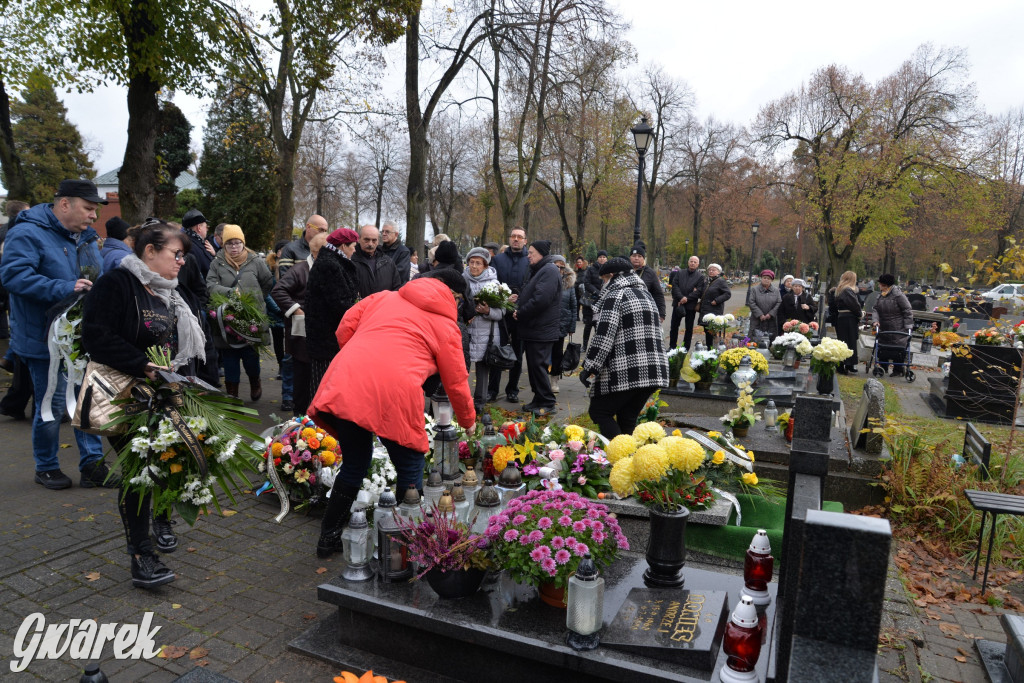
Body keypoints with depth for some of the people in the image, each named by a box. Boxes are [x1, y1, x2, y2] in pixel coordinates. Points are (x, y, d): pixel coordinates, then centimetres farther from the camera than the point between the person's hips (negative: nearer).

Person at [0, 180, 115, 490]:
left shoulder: (85, 236, 12)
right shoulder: (27, 233, -13)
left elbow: (100, 276, 23)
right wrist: (64, 289, -31)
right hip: (46, 340, -7)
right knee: (51, 406, 3)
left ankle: (92, 464, 17)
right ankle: (46, 467, 22)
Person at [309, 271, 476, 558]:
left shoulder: (384, 297, 24)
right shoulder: (446, 324, 15)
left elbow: (345, 328, 18)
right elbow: (456, 382, 18)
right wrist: (469, 422, 33)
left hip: (344, 384, 5)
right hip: (394, 393, -5)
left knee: (354, 465, 24)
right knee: (410, 472, 15)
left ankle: (329, 538, 37)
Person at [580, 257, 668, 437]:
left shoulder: (615, 295, -7)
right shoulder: (645, 294, 20)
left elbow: (603, 337, -14)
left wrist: (589, 368, -11)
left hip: (624, 373, -8)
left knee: (599, 412, 2)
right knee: (628, 418, 14)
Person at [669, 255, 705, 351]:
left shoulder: (700, 276, 1)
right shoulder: (679, 273, 8)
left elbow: (699, 291, -8)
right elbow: (675, 286, -2)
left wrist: (687, 298, -16)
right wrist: (681, 297, -16)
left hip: (691, 305, -2)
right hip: (678, 303, 2)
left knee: (689, 328, 6)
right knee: (674, 326, 6)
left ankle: (686, 348, 14)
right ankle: (672, 347, 16)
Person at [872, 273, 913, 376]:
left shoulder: (898, 296, -14)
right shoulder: (881, 296, 6)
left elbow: (908, 311, -11)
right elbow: (876, 309, 10)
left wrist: (908, 326, -13)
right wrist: (876, 320, -8)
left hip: (898, 330, -7)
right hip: (884, 329, 7)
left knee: (898, 350, 0)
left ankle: (898, 370, 11)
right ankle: (883, 367, 26)